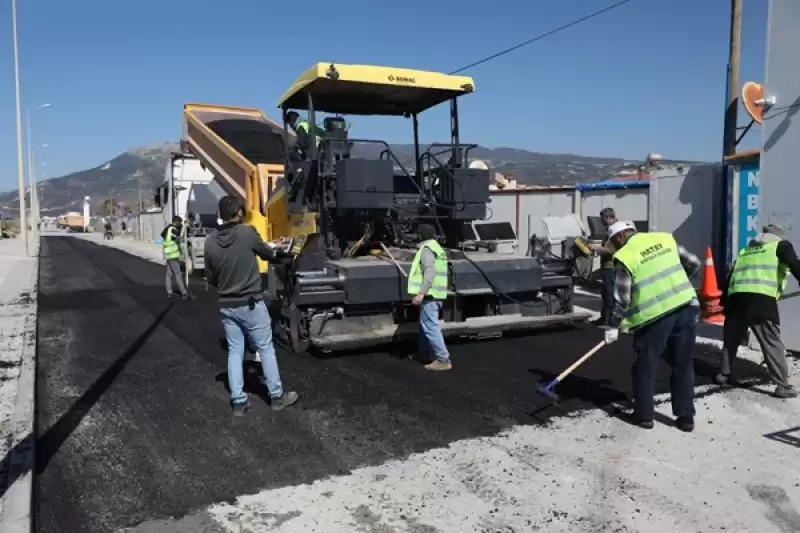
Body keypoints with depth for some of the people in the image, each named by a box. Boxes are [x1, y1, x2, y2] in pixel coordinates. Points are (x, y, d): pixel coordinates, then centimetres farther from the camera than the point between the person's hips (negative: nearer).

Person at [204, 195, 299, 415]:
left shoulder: (210, 241, -3)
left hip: (226, 305, 4)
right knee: (266, 349, 8)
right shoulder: (247, 232, -14)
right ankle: (277, 396, 19)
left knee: (234, 351, 12)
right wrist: (274, 251, 27)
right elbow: (267, 254, 4)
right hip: (251, 304, -4)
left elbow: (210, 277, 5)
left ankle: (238, 402, 16)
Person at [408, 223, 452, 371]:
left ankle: (443, 360, -12)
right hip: (436, 293, 10)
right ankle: (423, 352, 34)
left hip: (429, 294, -10)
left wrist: (421, 293, -28)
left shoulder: (426, 248, -10)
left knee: (430, 326, -10)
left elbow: (430, 272, -23)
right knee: (425, 323, 22)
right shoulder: (437, 247, 20)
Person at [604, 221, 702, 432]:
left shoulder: (624, 257, -6)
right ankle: (686, 416, 19)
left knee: (645, 366, 11)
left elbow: (622, 299, -6)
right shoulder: (665, 238, 10)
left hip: (654, 315, -5)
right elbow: (694, 264, 16)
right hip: (686, 307, 5)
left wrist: (614, 326, 5)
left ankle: (644, 415, 18)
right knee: (683, 364, 14)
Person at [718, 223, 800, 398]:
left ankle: (724, 374, 27)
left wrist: (725, 303, 30)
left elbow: (729, 278, 27)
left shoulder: (744, 252, 30)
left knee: (731, 339, 19)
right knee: (772, 344, -1)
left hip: (736, 298, 5)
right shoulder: (780, 245, 17)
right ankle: (783, 386, 0)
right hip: (762, 300, -5)